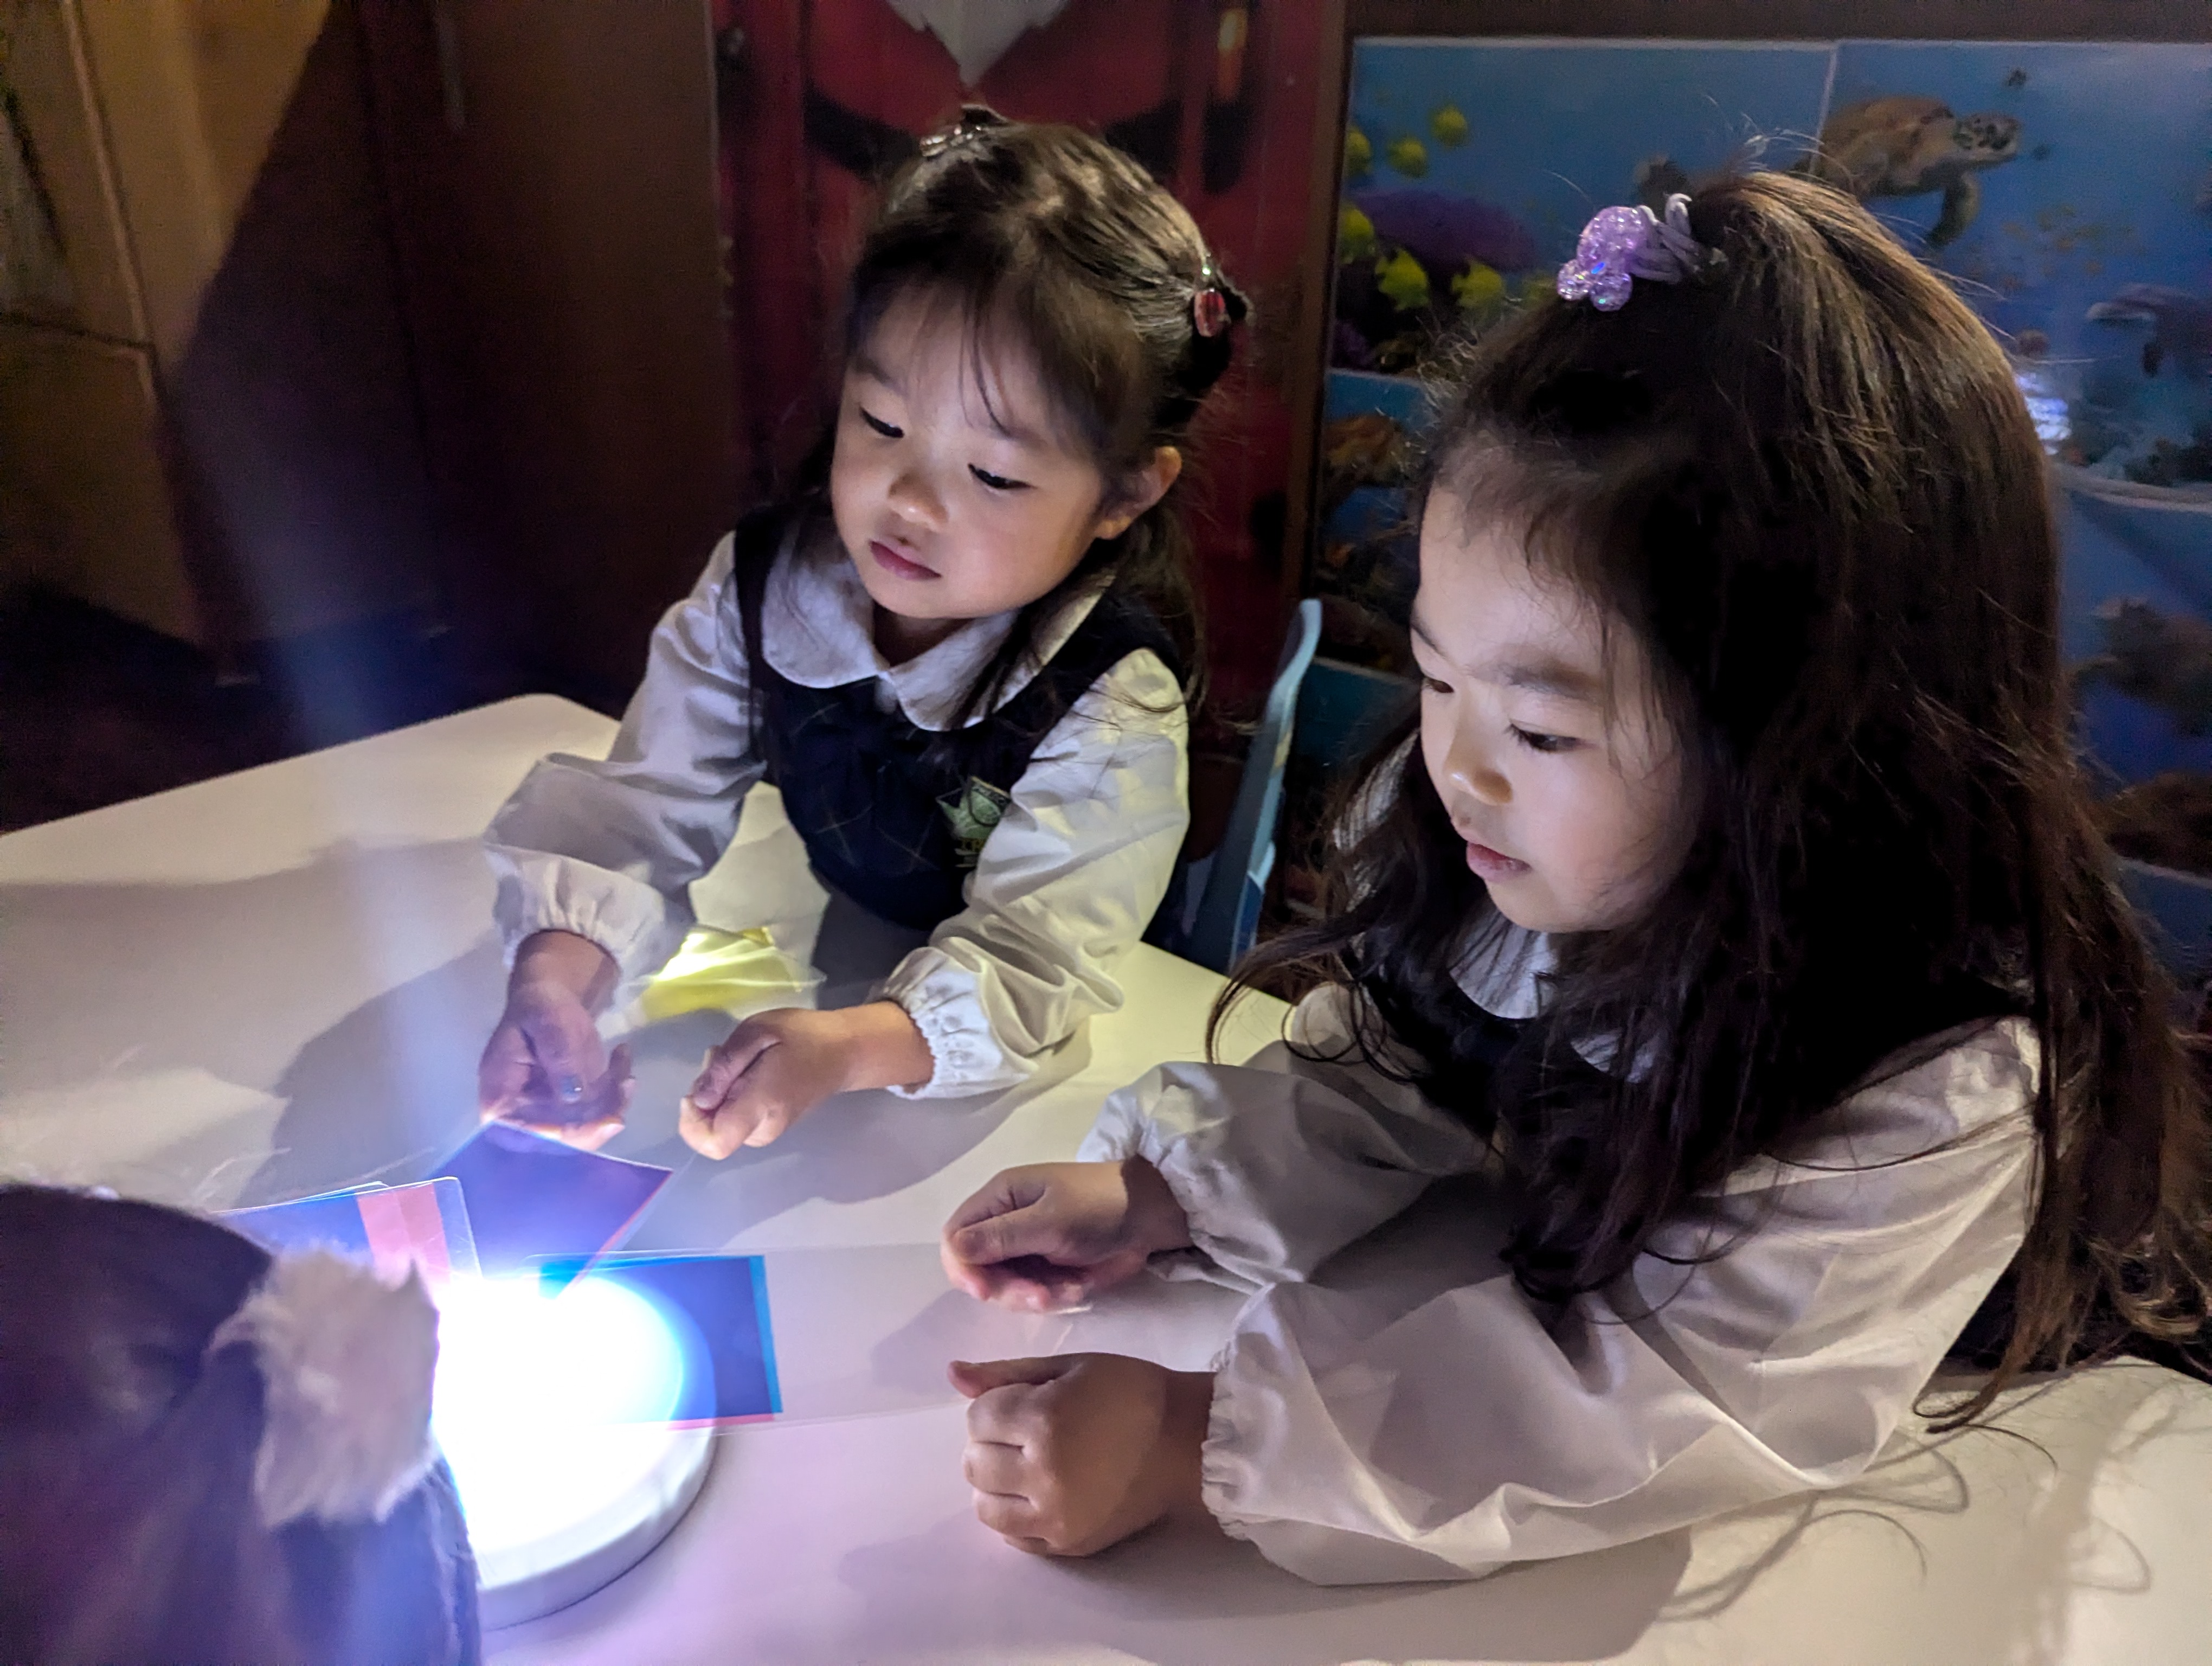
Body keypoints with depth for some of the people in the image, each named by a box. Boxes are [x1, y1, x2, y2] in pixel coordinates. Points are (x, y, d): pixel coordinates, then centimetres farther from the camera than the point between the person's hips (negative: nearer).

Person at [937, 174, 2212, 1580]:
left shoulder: (1942, 1095, -31)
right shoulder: (1502, 846, -15)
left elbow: (1644, 1411, -33)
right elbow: (1383, 1074, -3)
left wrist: (1199, 1438, -37)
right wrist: (1159, 1197, -18)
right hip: (1543, 1286, 5)